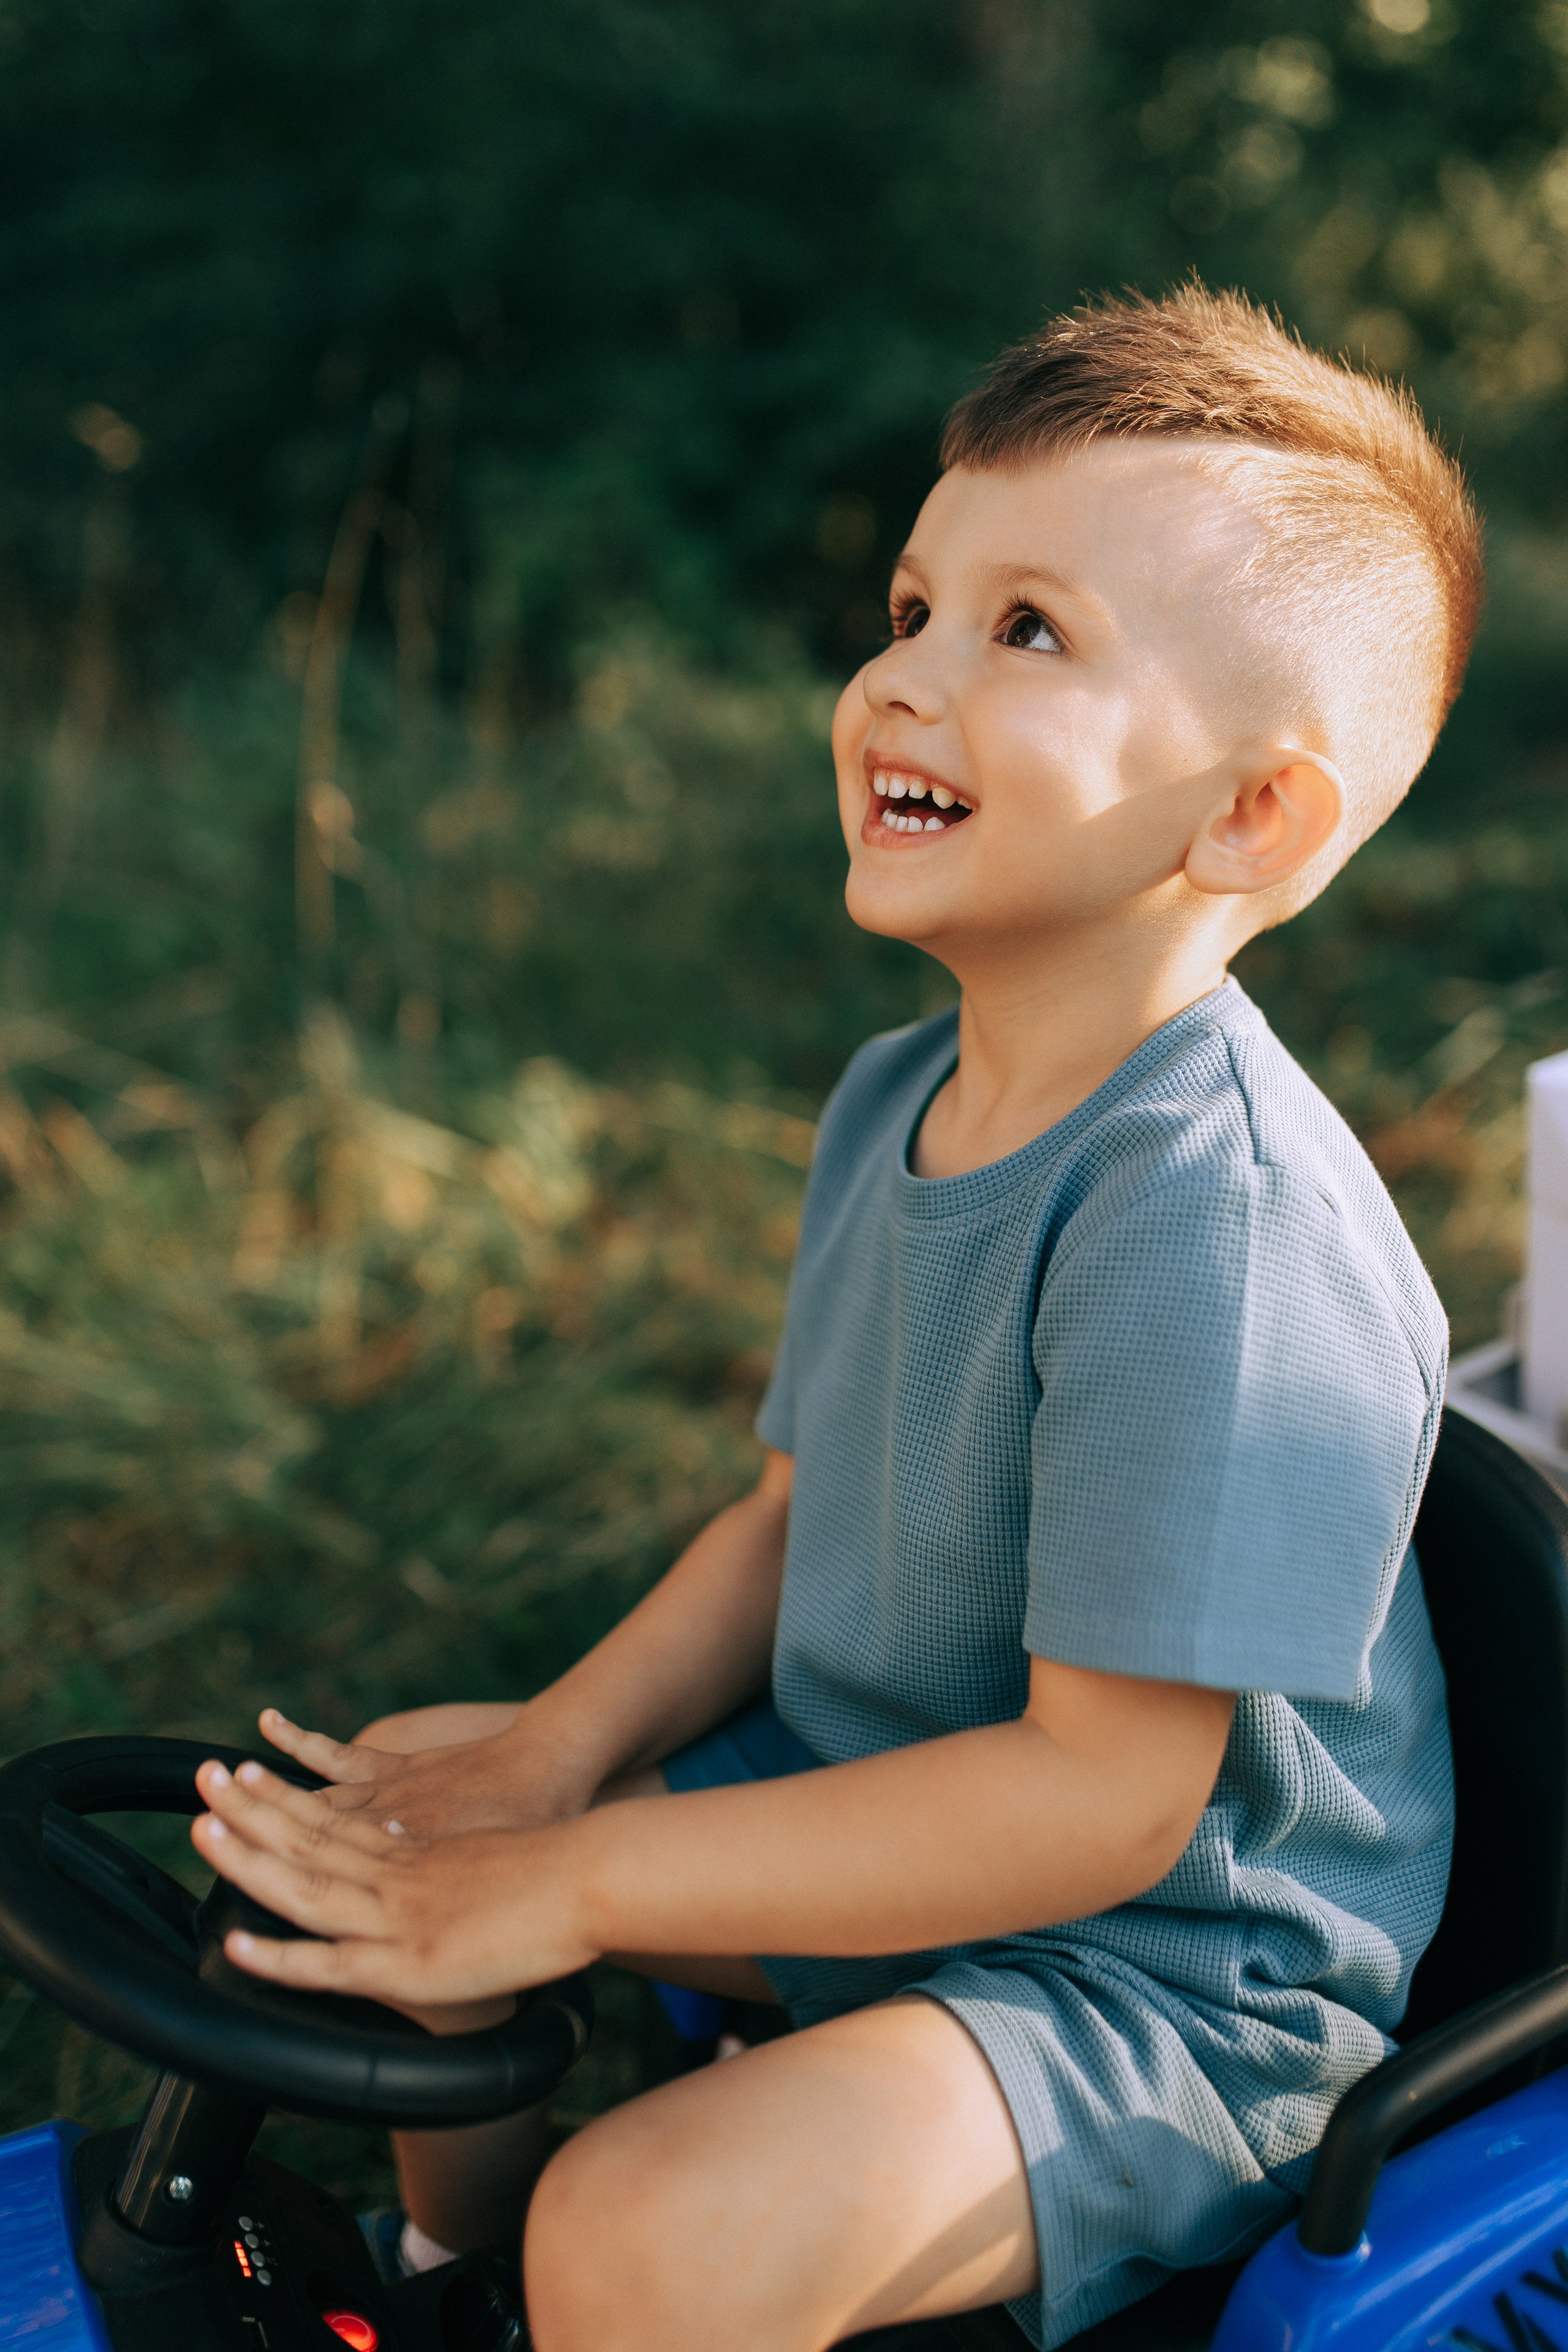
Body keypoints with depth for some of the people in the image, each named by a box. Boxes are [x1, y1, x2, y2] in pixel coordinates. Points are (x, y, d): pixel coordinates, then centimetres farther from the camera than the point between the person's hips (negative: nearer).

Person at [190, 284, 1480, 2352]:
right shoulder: (899, 1100, 0)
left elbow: (1101, 1793, -29)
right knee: (393, 1864, 15)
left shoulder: (1225, 1223, -30)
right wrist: (554, 1752, -7)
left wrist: (571, 1889, -26)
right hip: (874, 1816, 9)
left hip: (1163, 1978, -8)